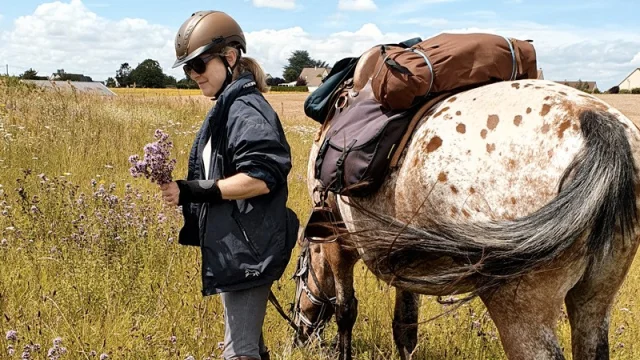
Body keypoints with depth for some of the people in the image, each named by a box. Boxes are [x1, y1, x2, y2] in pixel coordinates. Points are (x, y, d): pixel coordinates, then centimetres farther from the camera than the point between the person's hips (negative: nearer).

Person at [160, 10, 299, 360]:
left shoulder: (245, 109, -16)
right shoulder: (229, 106, 15)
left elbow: (260, 178, -26)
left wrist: (192, 191, -23)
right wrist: (187, 189, 6)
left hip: (246, 249, -11)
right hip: (237, 247, 11)